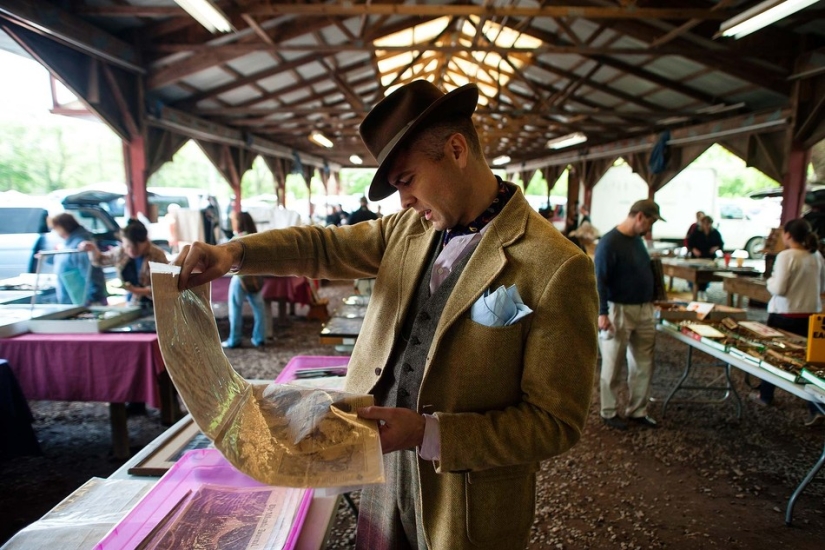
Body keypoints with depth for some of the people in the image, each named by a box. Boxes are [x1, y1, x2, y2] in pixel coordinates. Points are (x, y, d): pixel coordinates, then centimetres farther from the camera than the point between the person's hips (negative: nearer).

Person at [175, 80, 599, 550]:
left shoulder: (557, 270, -21)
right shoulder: (409, 227, 0)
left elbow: (556, 422, -18)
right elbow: (325, 247, 8)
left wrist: (428, 433, -26)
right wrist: (232, 253, -8)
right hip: (385, 466, 5)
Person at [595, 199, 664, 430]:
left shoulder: (637, 239, 10)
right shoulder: (609, 242, -15)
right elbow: (599, 279, -18)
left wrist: (651, 299, 20)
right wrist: (602, 313, -21)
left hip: (644, 310, 8)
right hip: (619, 311, -8)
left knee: (643, 364, 12)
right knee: (613, 366, 4)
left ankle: (637, 411, 26)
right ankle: (609, 413, 18)